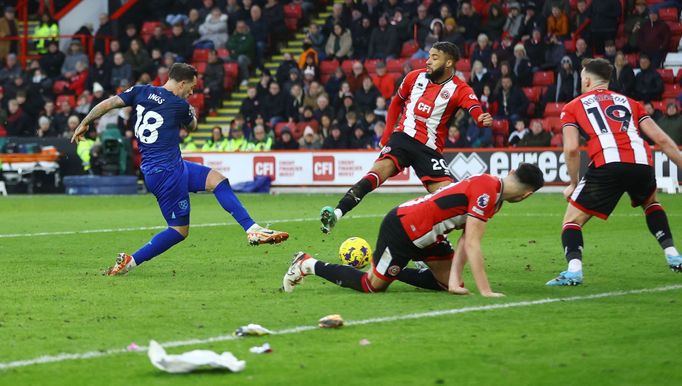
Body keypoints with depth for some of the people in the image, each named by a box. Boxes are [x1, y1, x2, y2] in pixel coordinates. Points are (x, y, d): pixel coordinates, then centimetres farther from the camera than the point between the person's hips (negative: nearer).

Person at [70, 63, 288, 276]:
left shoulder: (141, 91, 4)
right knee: (179, 230, -1)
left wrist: (84, 124, 8)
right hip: (168, 173, -9)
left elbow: (108, 104, -1)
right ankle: (130, 261, -3)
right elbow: (192, 126, 11)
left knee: (217, 179, 10)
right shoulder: (180, 105, -10)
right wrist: (193, 113, 32)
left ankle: (253, 230, 3)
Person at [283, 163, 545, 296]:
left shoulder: (493, 187, 5)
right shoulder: (486, 192, -26)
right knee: (372, 285, 0)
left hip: (425, 235, 9)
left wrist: (455, 279, -10)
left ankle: (395, 271, 23)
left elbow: (465, 239, 2)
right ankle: (307, 265, 13)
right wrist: (486, 292, -28)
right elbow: (472, 244, -29)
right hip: (402, 229, -9)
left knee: (446, 282, 9)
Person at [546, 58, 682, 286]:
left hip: (607, 165, -3)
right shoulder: (629, 102, 28)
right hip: (641, 162, 4)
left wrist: (573, 183, 15)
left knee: (572, 221, 9)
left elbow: (571, 148, 4)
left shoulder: (573, 107, 19)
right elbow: (661, 139, 18)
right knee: (651, 203, 36)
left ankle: (574, 270, -14)